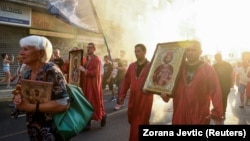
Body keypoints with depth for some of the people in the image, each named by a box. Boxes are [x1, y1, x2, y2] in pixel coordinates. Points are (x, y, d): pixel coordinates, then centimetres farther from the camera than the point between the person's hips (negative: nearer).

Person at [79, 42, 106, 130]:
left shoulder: (97, 60, -9)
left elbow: (95, 72, -19)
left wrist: (84, 70, -21)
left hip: (94, 85, -6)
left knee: (96, 102, 3)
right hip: (85, 85, 7)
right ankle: (88, 123, 14)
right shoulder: (85, 59, 14)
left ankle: (103, 115, 28)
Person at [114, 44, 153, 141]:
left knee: (140, 123, 0)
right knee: (133, 122, 15)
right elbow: (126, 81, 9)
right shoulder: (132, 66, 9)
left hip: (145, 99, -4)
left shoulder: (151, 66, -2)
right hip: (133, 98, 4)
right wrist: (122, 96, 7)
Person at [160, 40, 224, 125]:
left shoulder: (208, 69, -4)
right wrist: (165, 94, -6)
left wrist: (217, 115, -12)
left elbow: (216, 93, -8)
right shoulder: (179, 68, 6)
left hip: (200, 118, -3)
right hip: (179, 117, 4)